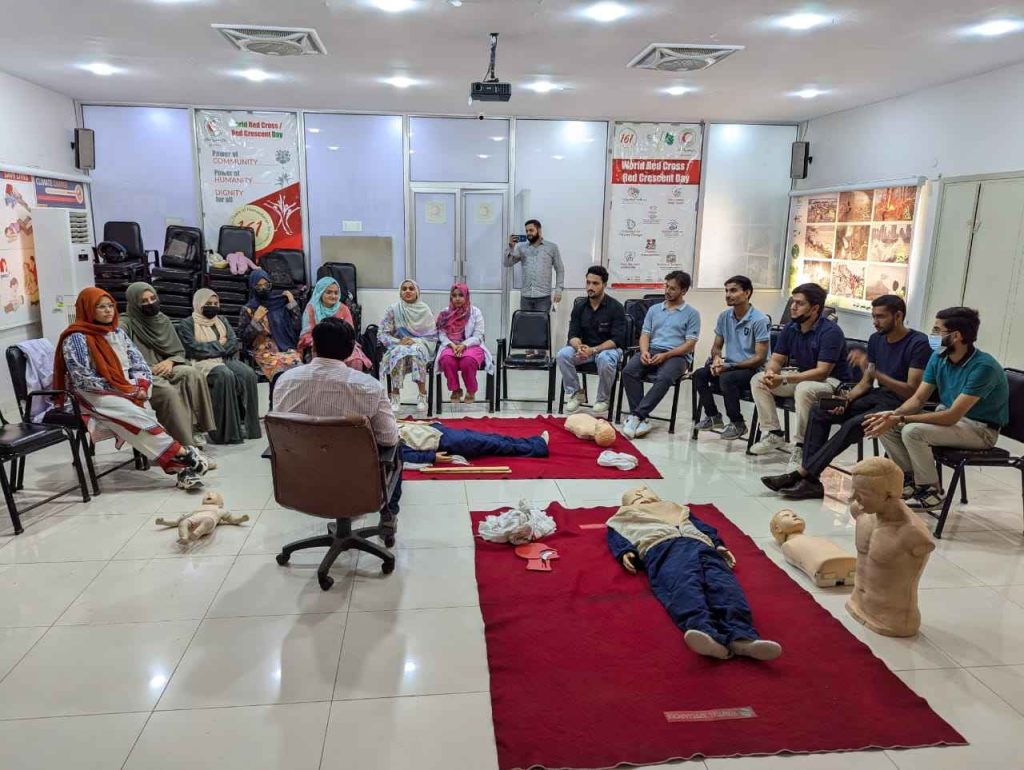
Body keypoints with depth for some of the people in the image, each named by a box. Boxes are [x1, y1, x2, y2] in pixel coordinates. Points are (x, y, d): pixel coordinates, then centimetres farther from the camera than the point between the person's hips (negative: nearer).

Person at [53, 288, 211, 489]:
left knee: (145, 415, -27)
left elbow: (138, 362, 12)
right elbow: (83, 379, -14)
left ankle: (177, 463, -37)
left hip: (127, 391, 5)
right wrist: (123, 390, -16)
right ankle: (181, 454, -34)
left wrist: (141, 385, -9)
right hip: (94, 397, -5)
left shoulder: (117, 332, 13)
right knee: (136, 416, -32)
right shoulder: (76, 339, -6)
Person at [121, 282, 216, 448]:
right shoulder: (127, 327, -3)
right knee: (169, 391, -35)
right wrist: (150, 369, -18)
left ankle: (195, 428, -25)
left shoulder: (164, 321, 14)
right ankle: (183, 443, -31)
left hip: (166, 369, 5)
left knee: (193, 373, -26)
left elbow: (180, 352, 14)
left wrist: (170, 361, -8)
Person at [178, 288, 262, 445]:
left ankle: (245, 424, -25)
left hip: (225, 359, 5)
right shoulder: (187, 324, 6)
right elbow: (193, 348, -10)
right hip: (202, 362, -5)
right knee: (226, 376, -36)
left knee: (248, 373, -26)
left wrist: (213, 347, -8)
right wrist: (219, 344, -4)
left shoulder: (221, 321, 22)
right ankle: (227, 431, -36)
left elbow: (234, 343, 7)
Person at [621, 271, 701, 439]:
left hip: (677, 356, -3)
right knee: (629, 371, -28)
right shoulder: (654, 309, 19)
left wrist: (665, 355, -15)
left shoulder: (691, 314, 6)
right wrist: (644, 351, -10)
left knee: (664, 378, -38)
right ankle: (641, 419, -31)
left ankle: (637, 415, -37)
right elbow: (645, 335, 14)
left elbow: (690, 344, -2)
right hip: (651, 352, 4)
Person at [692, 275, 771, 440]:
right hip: (729, 365, 7)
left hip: (753, 369, -6)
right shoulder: (724, 317, 3)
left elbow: (760, 358, -17)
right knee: (699, 374, -15)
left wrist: (730, 366, -23)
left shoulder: (760, 320, -16)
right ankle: (713, 416, 2)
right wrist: (717, 358, -11)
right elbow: (716, 346, 14)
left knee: (726, 379, -33)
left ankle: (738, 423, -13)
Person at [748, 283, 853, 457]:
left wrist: (784, 380, -33)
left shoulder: (830, 331, -21)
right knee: (758, 380, -8)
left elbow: (822, 372, -27)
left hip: (831, 381, -7)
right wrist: (770, 373, -22)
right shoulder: (790, 328, 1)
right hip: (801, 376, 7)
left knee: (804, 389, -39)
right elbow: (776, 359, 4)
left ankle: (801, 444, -21)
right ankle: (774, 434, -3)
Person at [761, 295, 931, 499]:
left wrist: (872, 371, -31)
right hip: (877, 396, 8)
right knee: (819, 410, -10)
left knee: (853, 424, -32)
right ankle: (810, 479, -20)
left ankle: (801, 474, -28)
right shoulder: (876, 339, 11)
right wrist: (846, 399, -7)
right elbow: (866, 383, 13)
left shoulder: (918, 344, -12)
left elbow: (911, 391, -21)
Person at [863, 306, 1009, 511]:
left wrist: (901, 419, -33)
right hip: (947, 416, 8)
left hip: (980, 429, -8)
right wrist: (893, 414, -22)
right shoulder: (938, 358, -3)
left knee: (913, 431, -31)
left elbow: (952, 416, -31)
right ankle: (911, 479, 4)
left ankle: (930, 492, -10)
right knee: (885, 425, -9)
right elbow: (918, 399, -1)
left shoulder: (983, 367, -26)